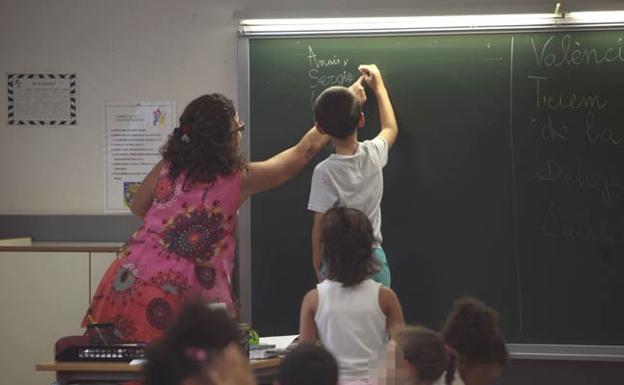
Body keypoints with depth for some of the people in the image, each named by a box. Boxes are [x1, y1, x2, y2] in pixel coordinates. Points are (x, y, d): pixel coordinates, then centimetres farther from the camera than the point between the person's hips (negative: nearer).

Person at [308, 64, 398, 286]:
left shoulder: (325, 172, -18)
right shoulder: (373, 154, -5)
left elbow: (320, 227, -14)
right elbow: (391, 129, 20)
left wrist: (318, 268, 1)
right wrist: (378, 87, 30)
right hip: (375, 260, 4)